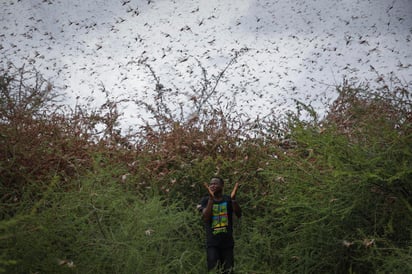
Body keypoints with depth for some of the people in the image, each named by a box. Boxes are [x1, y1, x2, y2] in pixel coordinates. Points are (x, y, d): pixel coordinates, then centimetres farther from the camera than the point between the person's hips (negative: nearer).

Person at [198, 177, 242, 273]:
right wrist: (211, 198, -23)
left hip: (227, 242, 1)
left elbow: (239, 214, -11)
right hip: (212, 243, -1)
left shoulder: (228, 199, 2)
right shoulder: (205, 200, -1)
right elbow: (205, 218, -16)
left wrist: (233, 199, -27)